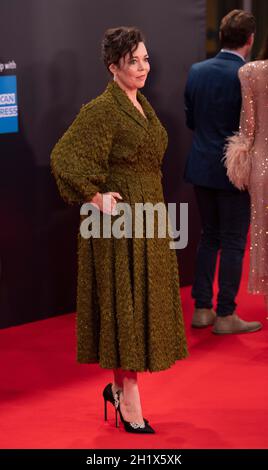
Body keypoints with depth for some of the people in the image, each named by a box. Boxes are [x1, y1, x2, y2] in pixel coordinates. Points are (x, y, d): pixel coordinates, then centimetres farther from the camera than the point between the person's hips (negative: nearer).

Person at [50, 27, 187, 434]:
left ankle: (119, 385, 28)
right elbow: (63, 158, -21)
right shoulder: (102, 109, -15)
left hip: (149, 216, 9)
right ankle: (129, 402, 7)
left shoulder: (142, 105, 12)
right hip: (120, 219, -9)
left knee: (144, 303, 13)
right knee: (123, 304, -2)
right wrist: (96, 197, -17)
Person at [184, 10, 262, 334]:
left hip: (201, 167, 6)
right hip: (234, 170, -5)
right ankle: (225, 315, 11)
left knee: (209, 237, 17)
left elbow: (191, 121, 9)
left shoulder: (196, 71, 0)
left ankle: (201, 309, 20)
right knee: (233, 242, 5)